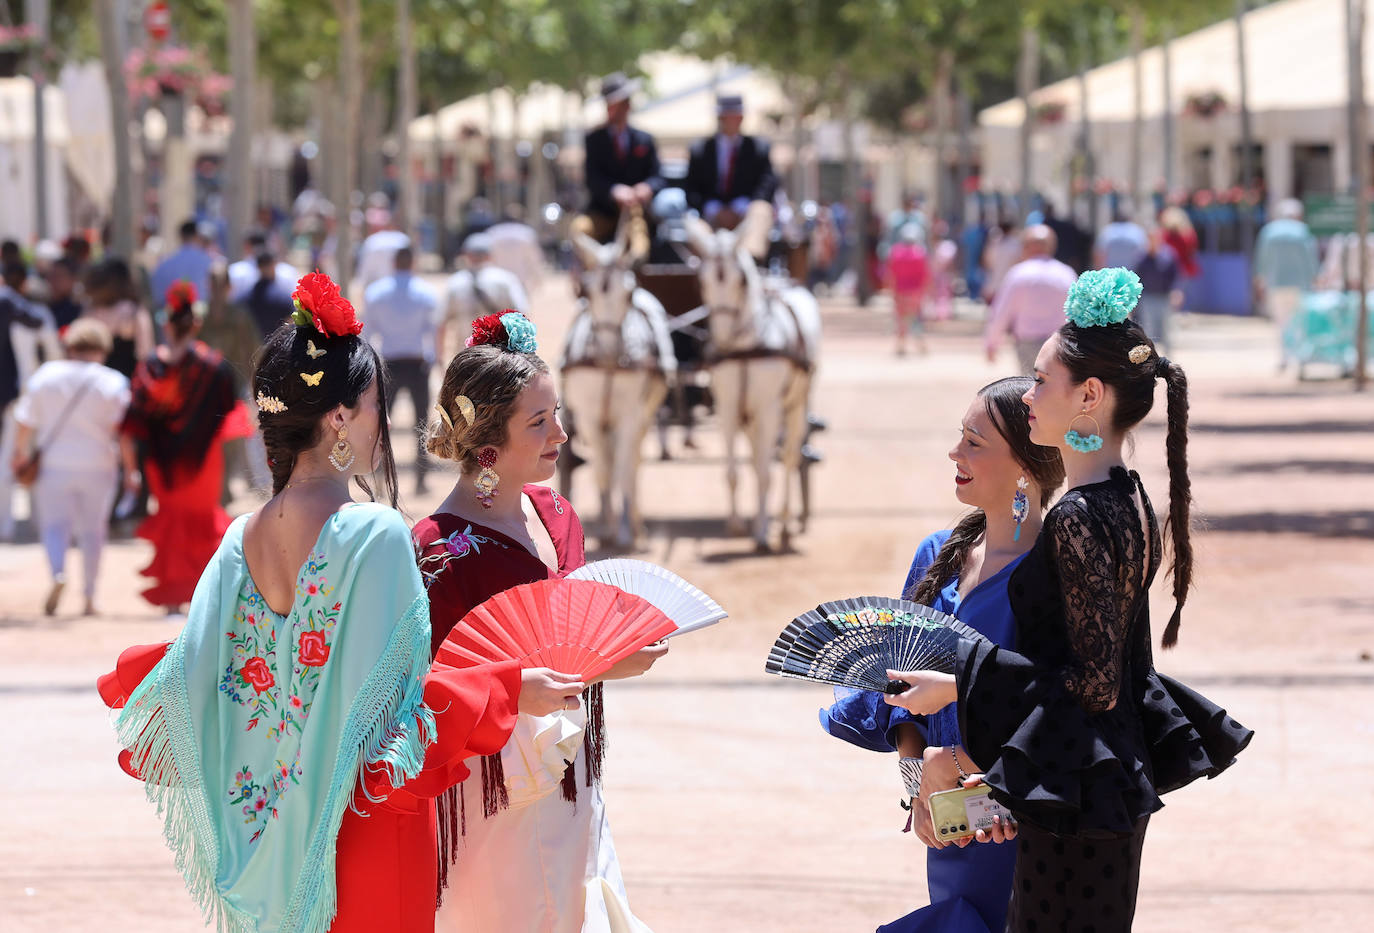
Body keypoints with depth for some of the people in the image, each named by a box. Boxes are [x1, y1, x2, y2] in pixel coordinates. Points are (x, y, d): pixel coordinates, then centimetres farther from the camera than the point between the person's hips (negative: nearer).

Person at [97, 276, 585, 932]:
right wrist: (510, 691, -10)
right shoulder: (375, 533, -19)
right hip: (365, 823, -6)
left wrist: (129, 670, 24)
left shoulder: (243, 539, 0)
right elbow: (393, 692, -20)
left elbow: (197, 669, 2)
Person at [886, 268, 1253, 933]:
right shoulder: (1130, 503, 9)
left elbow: (1093, 683, -21)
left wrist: (958, 685, -15)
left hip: (1075, 801, -10)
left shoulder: (1078, 519, -20)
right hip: (1122, 785, 10)